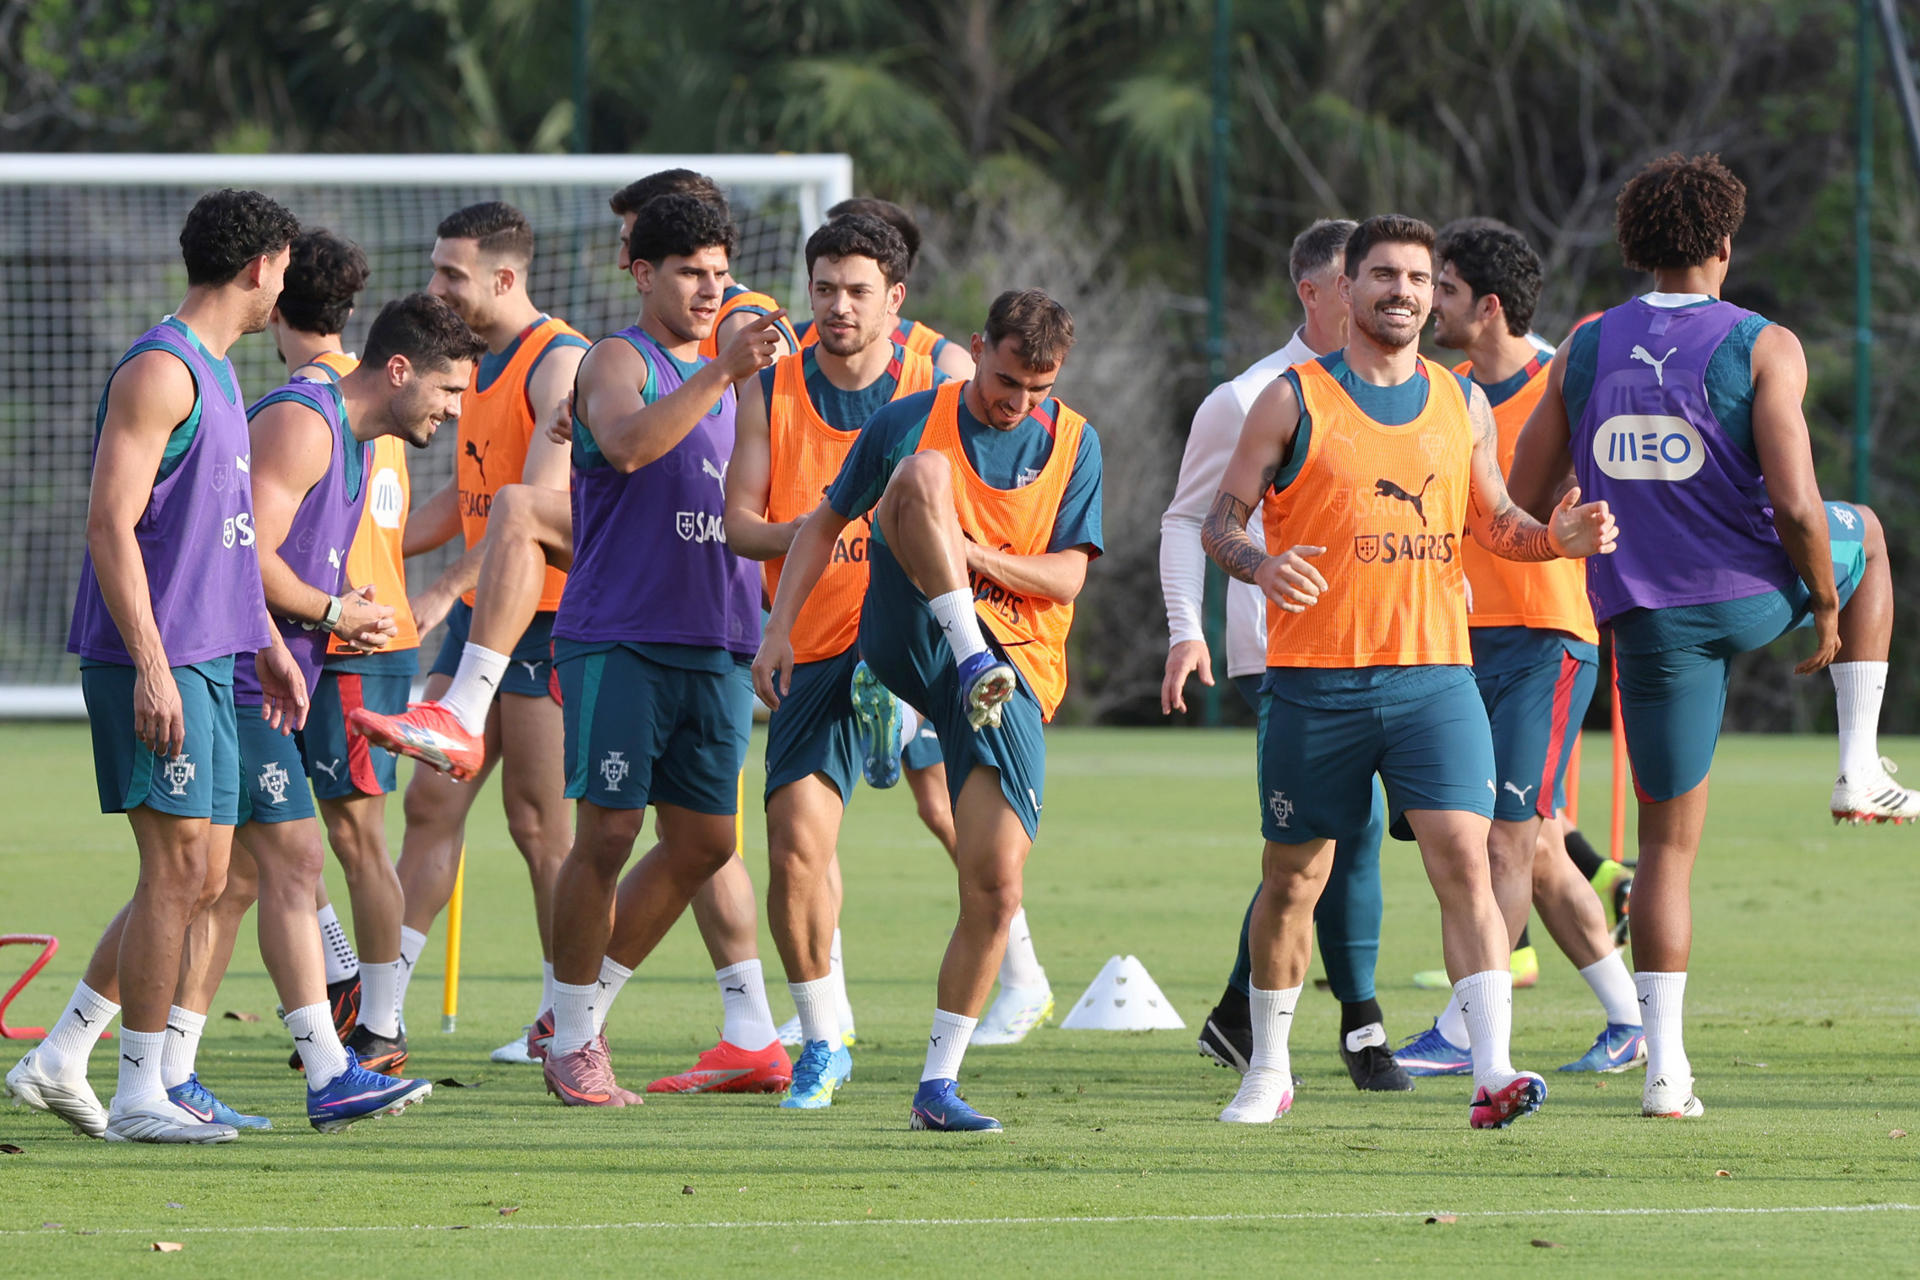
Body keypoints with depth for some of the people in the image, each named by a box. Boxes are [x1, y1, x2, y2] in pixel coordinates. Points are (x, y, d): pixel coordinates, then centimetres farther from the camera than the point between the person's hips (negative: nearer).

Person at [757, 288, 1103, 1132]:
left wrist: (982, 558, -15)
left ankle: (938, 1085, -1)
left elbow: (1067, 579, 3)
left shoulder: (1073, 445, 8)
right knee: (925, 473, -26)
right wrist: (778, 629, 2)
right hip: (910, 642, -1)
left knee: (995, 883, -12)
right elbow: (825, 524, 12)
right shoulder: (910, 424, 4)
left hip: (1017, 672, 1)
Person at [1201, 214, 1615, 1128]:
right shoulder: (1294, 400, 1)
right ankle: (1269, 1070, 25)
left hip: (1434, 675, 2)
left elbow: (1490, 523, 21)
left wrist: (1555, 537, 0)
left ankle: (1492, 1073, -21)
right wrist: (1260, 563, -22)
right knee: (1293, 880, 7)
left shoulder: (1462, 404, 11)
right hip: (1315, 677, -2)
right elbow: (1219, 522, 1)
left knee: (1463, 858, -14)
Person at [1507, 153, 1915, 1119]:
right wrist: (1827, 605, -2)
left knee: (1668, 841, 9)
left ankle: (1665, 1067, -1)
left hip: (1650, 621, 2)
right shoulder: (1763, 348, -9)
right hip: (1757, 591, -2)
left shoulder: (1586, 350, 3)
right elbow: (1796, 505, -18)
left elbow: (1521, 503, 5)